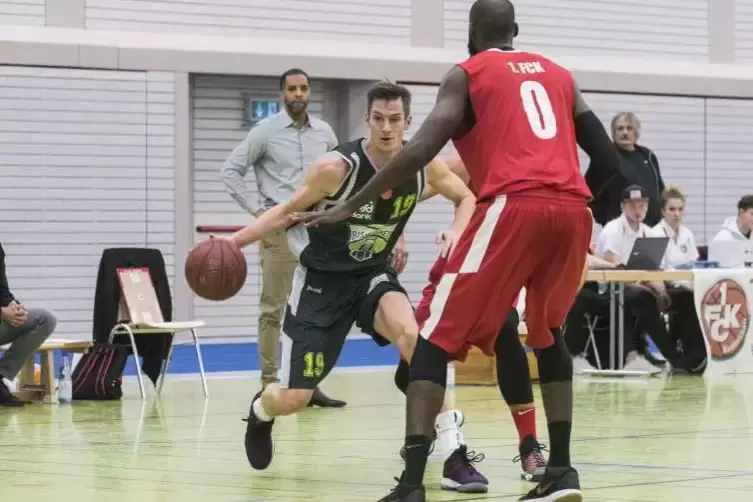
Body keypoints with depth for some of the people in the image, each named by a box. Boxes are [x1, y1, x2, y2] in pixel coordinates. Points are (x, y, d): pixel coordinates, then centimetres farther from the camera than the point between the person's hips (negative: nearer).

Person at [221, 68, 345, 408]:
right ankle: (269, 385, 0)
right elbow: (231, 170, -3)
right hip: (279, 230, -4)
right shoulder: (265, 132, -3)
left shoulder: (324, 132, 9)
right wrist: (255, 209, -9)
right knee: (272, 310, -3)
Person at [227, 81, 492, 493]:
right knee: (294, 399, -4)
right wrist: (233, 242, -20)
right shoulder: (337, 167, -24)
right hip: (322, 280, -2)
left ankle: (452, 452, -25)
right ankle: (261, 410, 38)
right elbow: (287, 212, -10)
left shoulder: (422, 165, -12)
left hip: (373, 274, 3)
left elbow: (466, 198, 7)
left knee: (412, 336, -32)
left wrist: (456, 233, -15)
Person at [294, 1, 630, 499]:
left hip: (513, 207, -5)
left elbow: (422, 150, -3)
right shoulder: (558, 74, 26)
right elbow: (608, 160, 21)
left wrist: (348, 207, -1)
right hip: (570, 210, 5)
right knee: (548, 332, 27)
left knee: (438, 337, 1)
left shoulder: (467, 74, 12)